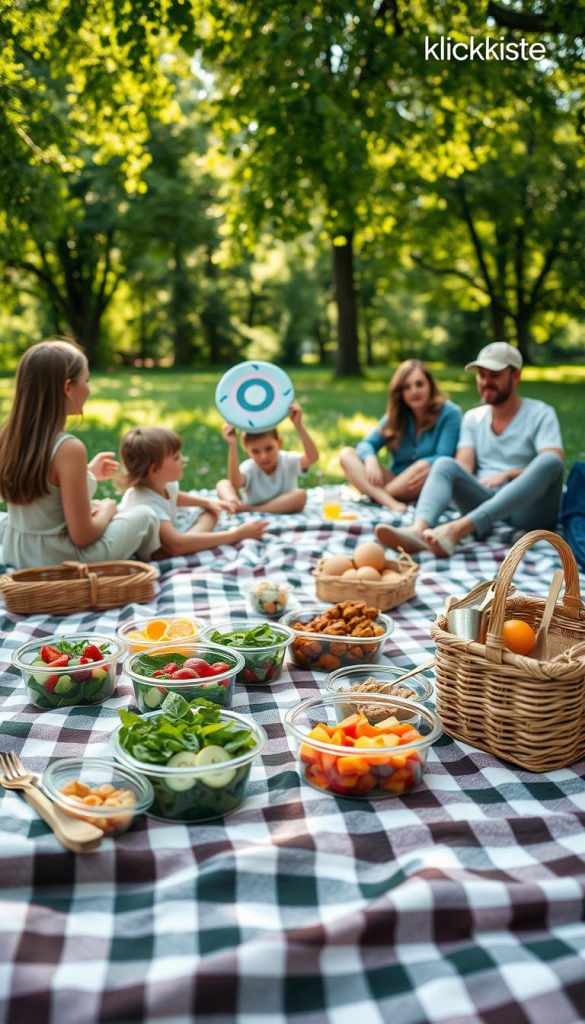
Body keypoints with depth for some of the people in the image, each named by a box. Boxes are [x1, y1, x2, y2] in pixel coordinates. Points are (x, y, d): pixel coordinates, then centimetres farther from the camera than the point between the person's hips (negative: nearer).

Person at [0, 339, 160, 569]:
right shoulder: (68, 448, -26)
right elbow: (82, 536, -22)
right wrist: (107, 510, -2)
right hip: (60, 561, -7)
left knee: (91, 506, 32)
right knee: (144, 515, 14)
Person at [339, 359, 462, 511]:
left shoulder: (449, 413, -5)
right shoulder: (396, 415, 8)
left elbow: (444, 458, -14)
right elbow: (367, 444, 1)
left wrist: (427, 465, -36)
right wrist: (370, 459, -23)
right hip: (399, 482, 4)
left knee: (424, 467, -38)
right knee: (347, 454, -13)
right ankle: (389, 502, -36)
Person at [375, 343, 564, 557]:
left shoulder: (540, 414, 4)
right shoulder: (473, 418, 16)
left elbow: (553, 463, -11)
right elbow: (464, 465, 2)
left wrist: (507, 475, -25)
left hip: (530, 509, -2)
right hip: (485, 503, 3)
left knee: (549, 461, -32)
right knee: (445, 464, -21)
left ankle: (458, 529, -49)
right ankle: (418, 531, -52)